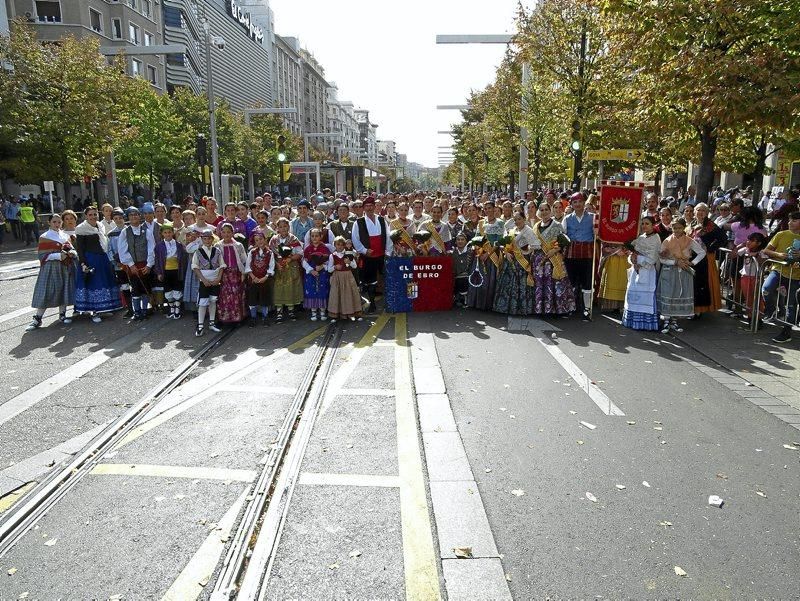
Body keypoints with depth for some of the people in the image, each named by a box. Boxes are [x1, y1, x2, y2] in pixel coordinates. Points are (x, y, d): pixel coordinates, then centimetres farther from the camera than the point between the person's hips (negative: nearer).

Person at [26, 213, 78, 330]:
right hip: (51, 268, -4)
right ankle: (37, 319, 0)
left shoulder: (65, 236, 10)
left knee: (64, 290, 8)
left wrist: (72, 253, -5)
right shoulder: (44, 237, -3)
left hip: (66, 268, 5)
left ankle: (62, 314, 21)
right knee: (47, 292, -6)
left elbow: (71, 249, 19)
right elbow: (42, 255, -9)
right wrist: (59, 256, -19)